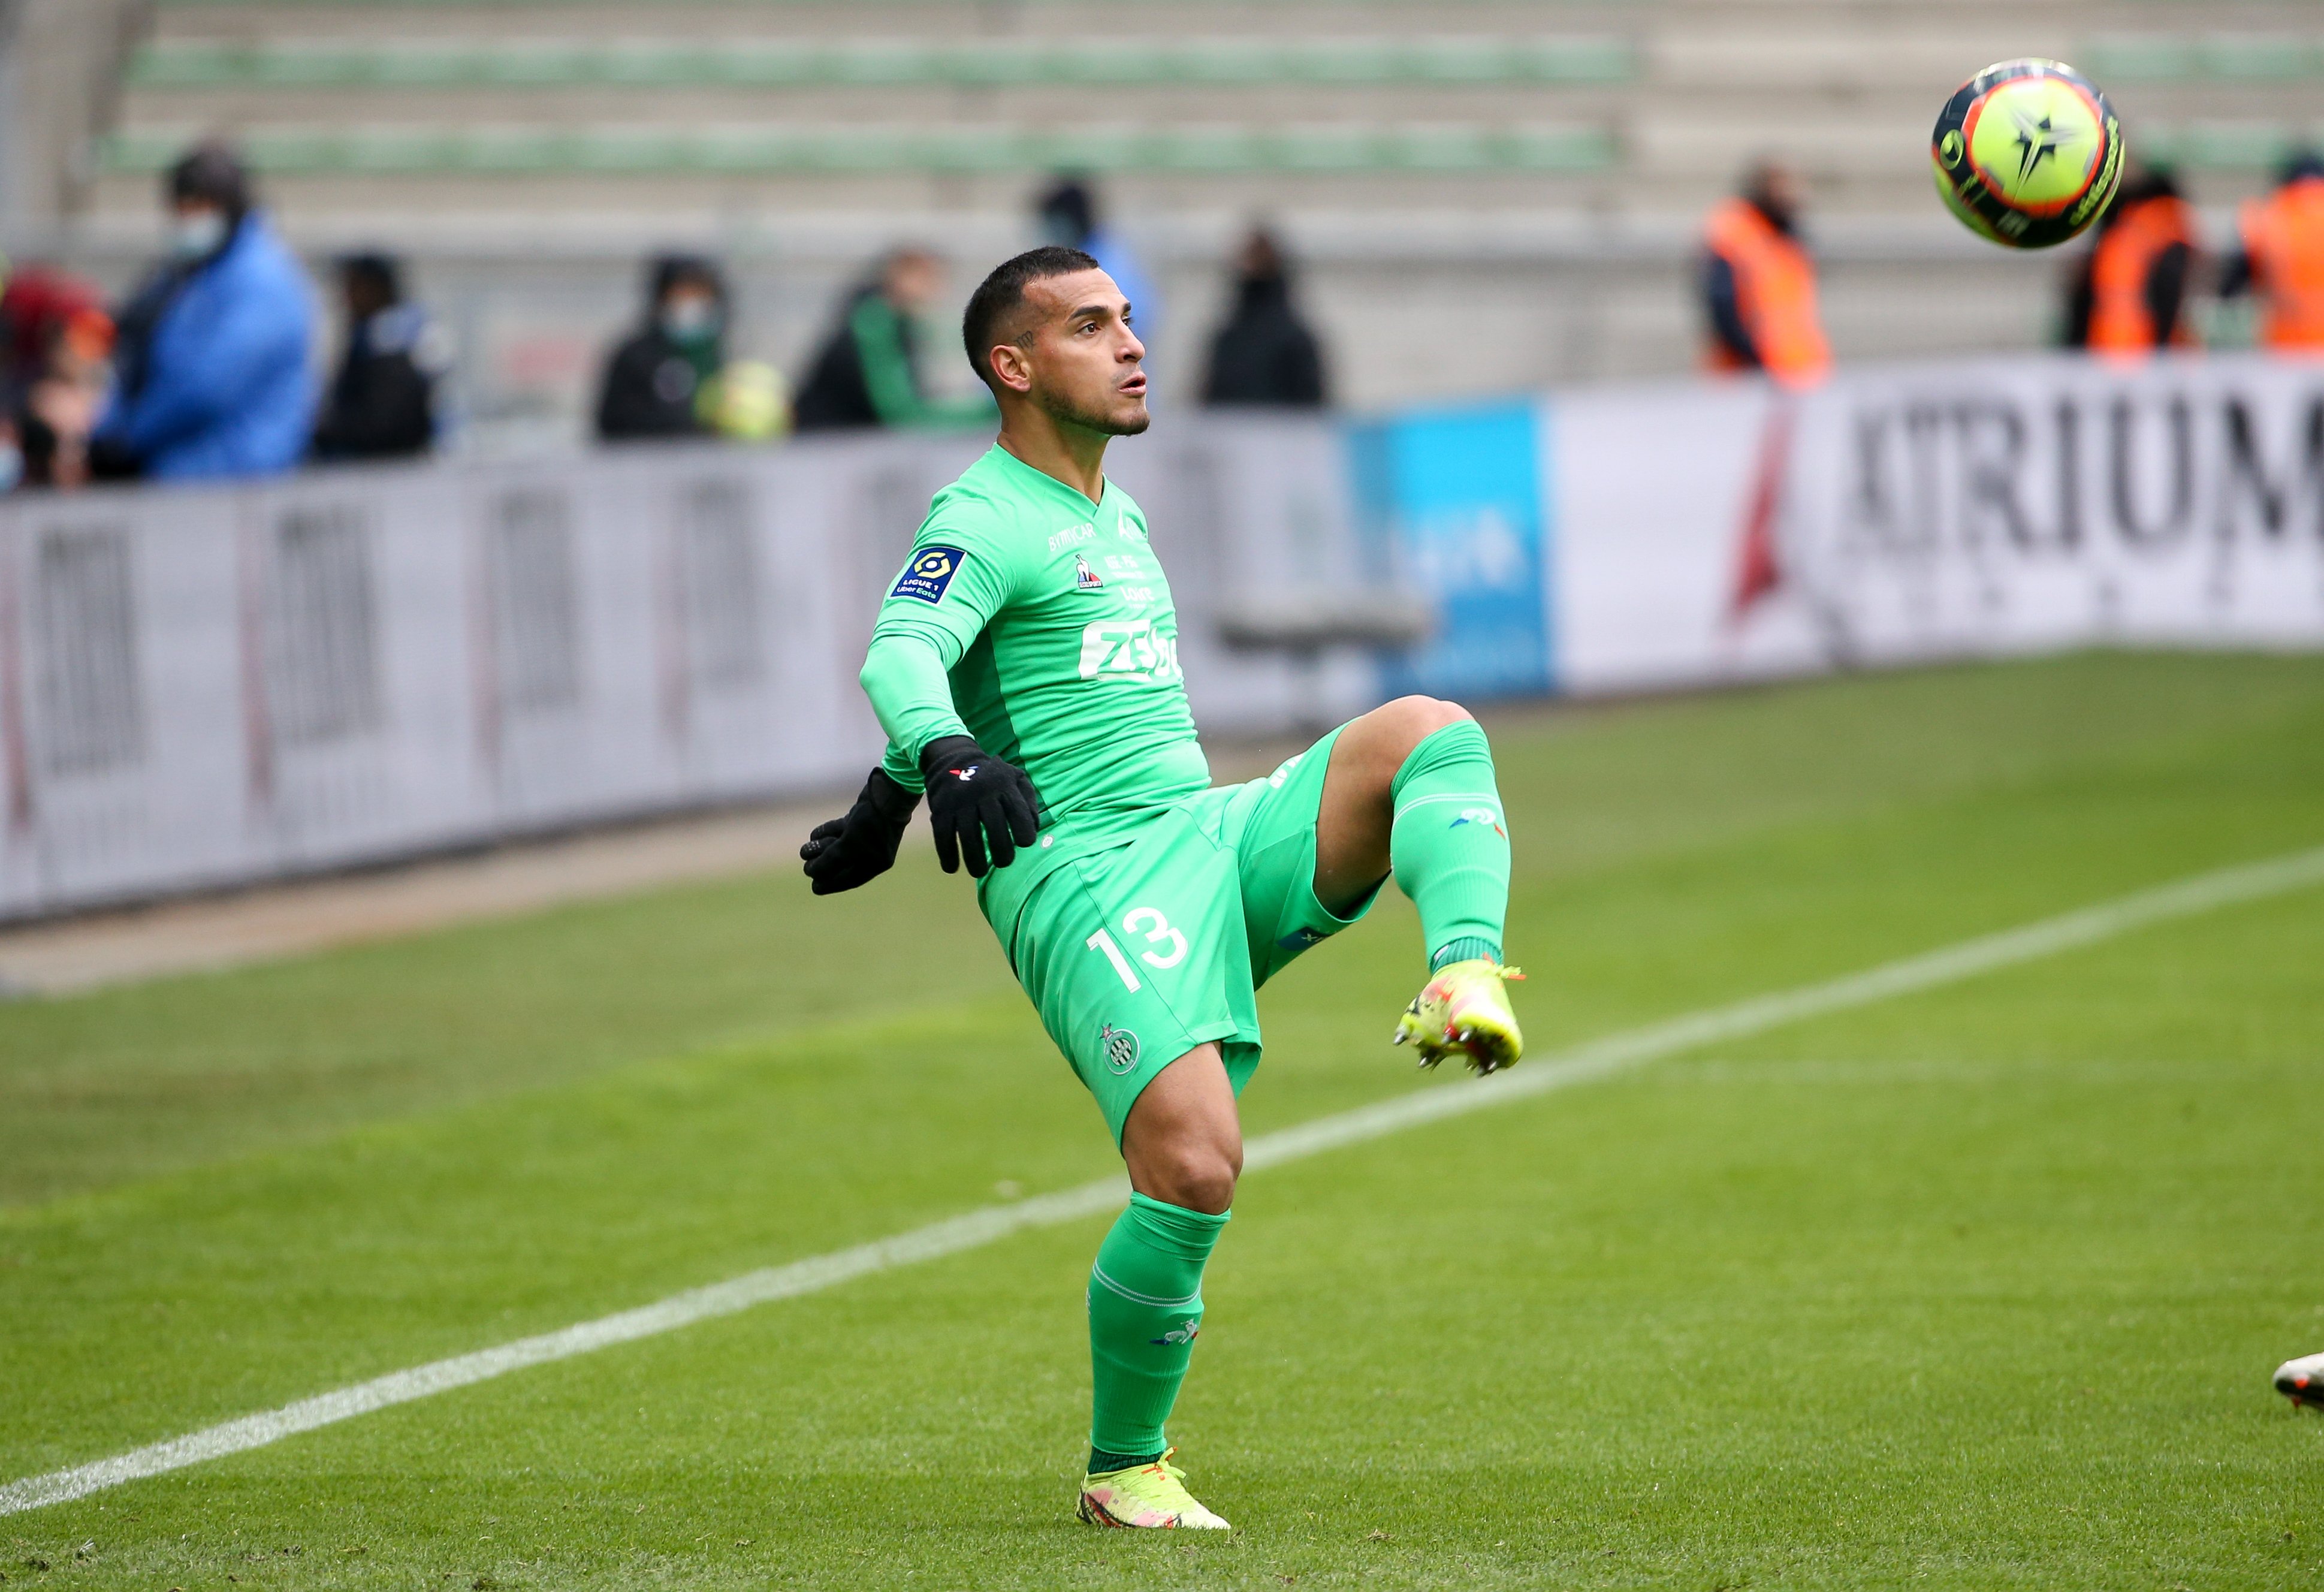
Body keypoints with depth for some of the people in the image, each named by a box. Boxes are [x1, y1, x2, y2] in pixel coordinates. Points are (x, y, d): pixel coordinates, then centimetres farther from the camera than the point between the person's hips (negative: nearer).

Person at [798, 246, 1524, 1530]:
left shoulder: (1116, 519, 23)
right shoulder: (985, 520, -5)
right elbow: (903, 653, -24)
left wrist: (887, 800, 37)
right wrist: (945, 754, -45)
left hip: (1216, 839, 8)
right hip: (1081, 879, -8)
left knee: (1429, 731, -13)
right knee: (1194, 1166, -23)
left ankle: (1463, 984, -36)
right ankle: (1123, 1471, -3)